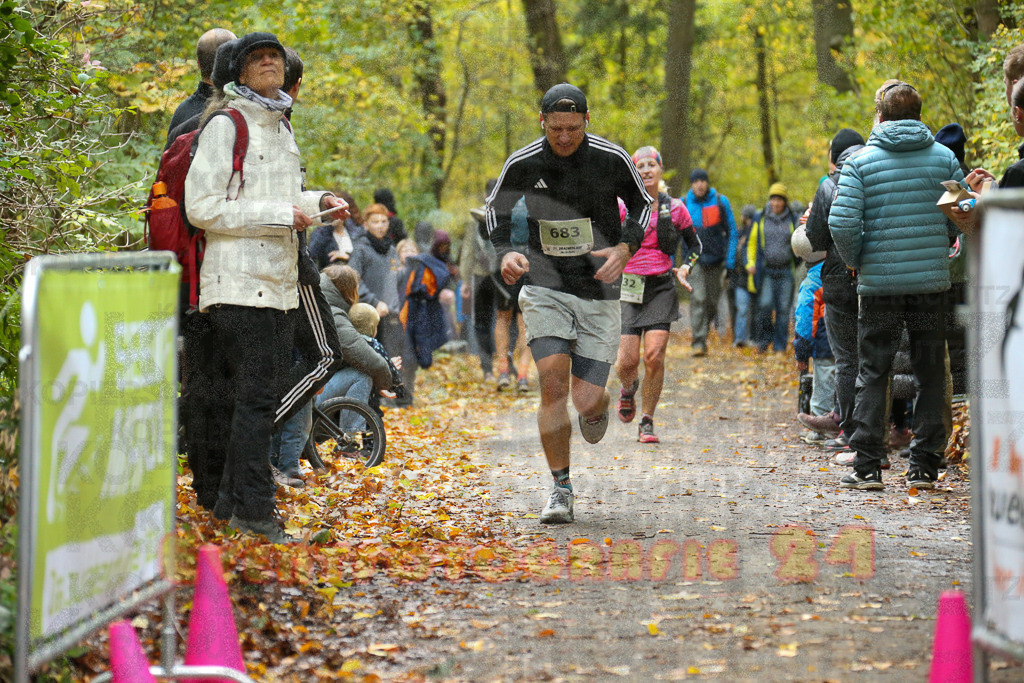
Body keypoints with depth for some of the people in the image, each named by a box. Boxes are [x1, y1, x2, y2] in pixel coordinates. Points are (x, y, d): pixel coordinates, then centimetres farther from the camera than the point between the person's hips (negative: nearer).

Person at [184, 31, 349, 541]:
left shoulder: (281, 126, 18)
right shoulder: (226, 125, -8)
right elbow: (201, 205, -15)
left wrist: (316, 203, 11)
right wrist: (279, 215, -16)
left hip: (280, 281, 9)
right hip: (239, 282, -9)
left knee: (265, 393, 10)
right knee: (255, 394, -11)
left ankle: (232, 501, 17)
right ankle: (253, 510, -9)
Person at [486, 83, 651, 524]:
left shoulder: (612, 159, -7)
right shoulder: (522, 164, -6)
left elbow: (641, 203, 9)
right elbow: (496, 207, 12)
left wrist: (625, 248, -8)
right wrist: (505, 251, -6)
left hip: (599, 290, 0)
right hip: (545, 286, 0)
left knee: (586, 400, -4)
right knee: (553, 383, -18)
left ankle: (598, 406, 37)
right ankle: (561, 488, -4)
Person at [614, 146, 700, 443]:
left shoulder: (675, 208, 5)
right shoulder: (623, 207, 0)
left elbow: (694, 244, 20)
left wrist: (684, 269, 5)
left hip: (661, 288, 1)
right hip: (628, 287, -1)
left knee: (654, 355, -14)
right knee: (627, 361, -8)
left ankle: (647, 423, 1)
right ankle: (628, 388, 31)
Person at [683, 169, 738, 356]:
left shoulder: (720, 202, 0)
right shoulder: (683, 204, 0)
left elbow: (732, 232, 5)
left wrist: (730, 259, -2)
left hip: (716, 260, 1)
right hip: (694, 260, -1)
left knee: (712, 301, 8)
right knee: (697, 299, -14)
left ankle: (703, 331, 34)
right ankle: (699, 342, -15)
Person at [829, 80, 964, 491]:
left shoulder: (861, 162, -3)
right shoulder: (944, 158, 2)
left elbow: (842, 224, -12)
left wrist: (856, 261, 5)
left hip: (879, 283, -1)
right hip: (932, 281, 1)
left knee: (872, 374, 6)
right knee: (930, 375, 9)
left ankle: (867, 467, 3)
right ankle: (924, 467, 8)